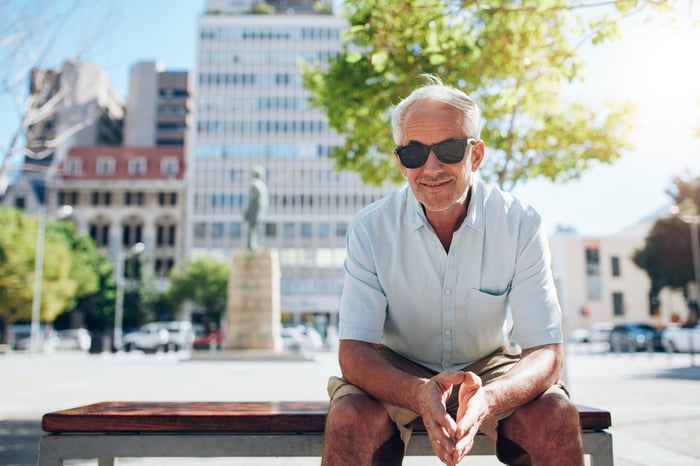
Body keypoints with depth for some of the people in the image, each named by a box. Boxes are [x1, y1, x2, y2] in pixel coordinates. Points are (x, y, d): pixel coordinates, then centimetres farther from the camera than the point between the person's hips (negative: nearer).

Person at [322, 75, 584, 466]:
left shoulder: (521, 224, -16)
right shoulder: (370, 229, -17)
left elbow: (546, 350, -18)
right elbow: (353, 350, -19)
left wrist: (487, 400, -40)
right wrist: (420, 394, -40)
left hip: (490, 366, 1)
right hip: (397, 371, 0)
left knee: (556, 415, -27)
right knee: (350, 416, -30)